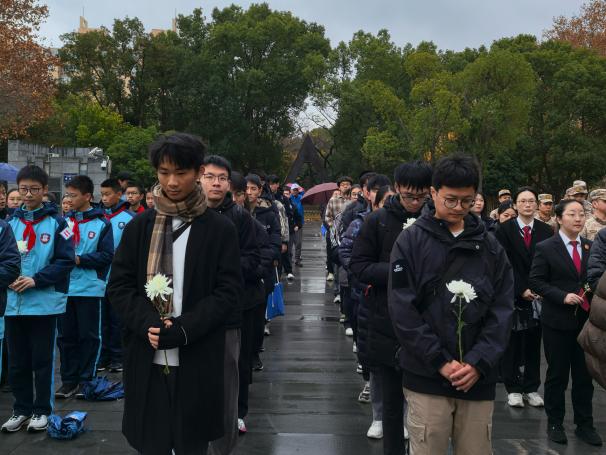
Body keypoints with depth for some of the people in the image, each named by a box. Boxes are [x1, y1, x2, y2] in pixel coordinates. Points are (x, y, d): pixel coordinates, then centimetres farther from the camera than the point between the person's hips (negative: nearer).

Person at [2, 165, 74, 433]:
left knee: (42, 360, 5)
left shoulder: (56, 223, -1)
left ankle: (41, 410, 18)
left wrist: (36, 280, -17)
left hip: (45, 302, -3)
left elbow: (66, 261, -7)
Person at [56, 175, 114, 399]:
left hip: (90, 288, -3)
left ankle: (86, 380, 16)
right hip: (64, 287, 4)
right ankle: (69, 380, 21)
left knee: (89, 336, 5)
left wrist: (79, 259, -14)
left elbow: (107, 256, -8)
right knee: (66, 335, 10)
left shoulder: (101, 223, -3)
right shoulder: (64, 221, 6)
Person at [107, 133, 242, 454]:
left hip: (197, 360, -2)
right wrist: (148, 323, -14)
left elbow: (228, 291, -5)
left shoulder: (220, 229, 0)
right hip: (146, 359, 2)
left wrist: (182, 329, -16)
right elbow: (118, 285, 4)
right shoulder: (140, 226, 7)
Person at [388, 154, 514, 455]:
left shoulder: (490, 246, 8)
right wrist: (440, 362, -12)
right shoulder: (411, 241, -1)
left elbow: (502, 309, 5)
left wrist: (479, 363, -7)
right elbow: (403, 310, -6)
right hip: (426, 377, -2)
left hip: (478, 378, 3)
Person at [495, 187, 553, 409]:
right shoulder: (505, 229, -3)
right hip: (513, 296, -2)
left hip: (538, 296, 2)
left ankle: (531, 388, 19)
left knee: (533, 343, 8)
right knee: (512, 343, 4)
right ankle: (513, 388, 15)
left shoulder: (546, 230, 5)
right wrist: (522, 290, -12)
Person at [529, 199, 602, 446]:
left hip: (586, 320, 4)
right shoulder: (546, 248, -5)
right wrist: (563, 296, -18)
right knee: (557, 375, 8)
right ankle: (555, 424, 23)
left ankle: (585, 425, 25)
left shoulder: (591, 246, 7)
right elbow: (536, 281, -9)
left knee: (585, 375, 11)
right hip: (558, 322, -3)